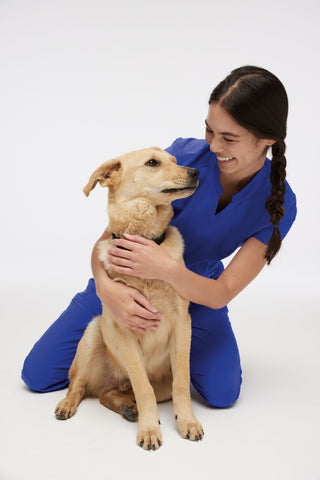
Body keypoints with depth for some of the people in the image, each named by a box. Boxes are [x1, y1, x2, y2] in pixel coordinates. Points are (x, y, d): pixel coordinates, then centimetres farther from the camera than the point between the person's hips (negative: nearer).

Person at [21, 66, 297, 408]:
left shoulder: (279, 204, -20)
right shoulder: (183, 156, -25)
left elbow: (221, 294, -23)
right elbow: (109, 235, -20)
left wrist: (168, 268, -43)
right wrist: (104, 286, -42)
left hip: (195, 291, 1)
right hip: (125, 280, 0)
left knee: (222, 393, -17)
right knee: (38, 376, -4)